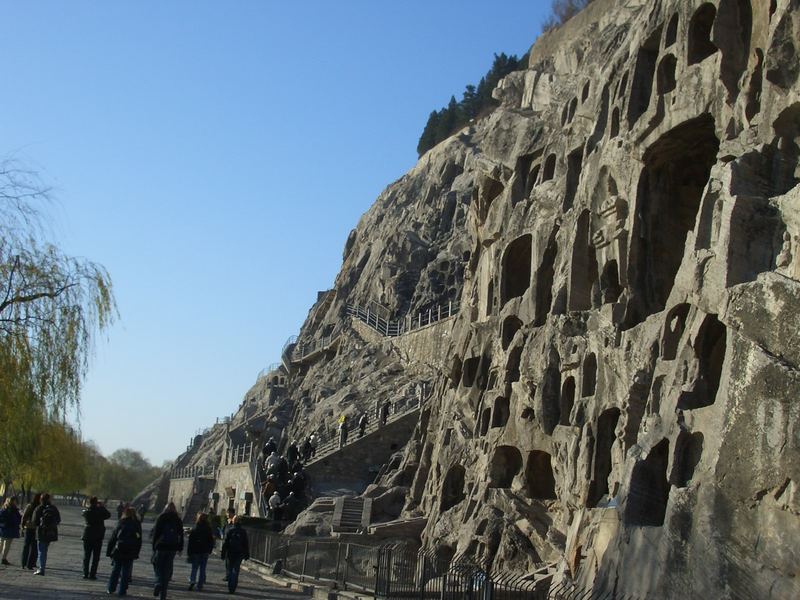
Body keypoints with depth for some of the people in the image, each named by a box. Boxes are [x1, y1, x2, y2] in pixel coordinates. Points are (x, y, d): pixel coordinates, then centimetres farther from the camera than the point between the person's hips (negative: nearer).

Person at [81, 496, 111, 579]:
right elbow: (108, 515, 2)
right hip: (98, 536, -3)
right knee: (96, 557, 4)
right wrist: (102, 506, 6)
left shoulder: (86, 511, -4)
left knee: (86, 556, 11)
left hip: (87, 536, 3)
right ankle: (92, 574, 0)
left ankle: (85, 573, 9)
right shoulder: (99, 511, -13)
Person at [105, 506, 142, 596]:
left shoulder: (121, 523, 1)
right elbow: (139, 541, 6)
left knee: (115, 570, 11)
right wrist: (136, 553, 10)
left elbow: (112, 538, 1)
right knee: (126, 571, 5)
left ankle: (111, 589, 14)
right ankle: (122, 591, 4)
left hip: (118, 551, 0)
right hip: (130, 553, 0)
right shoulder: (137, 525, 4)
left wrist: (108, 551, 4)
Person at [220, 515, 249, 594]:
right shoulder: (243, 531, 0)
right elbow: (246, 544, 4)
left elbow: (225, 543, -6)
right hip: (239, 554, 1)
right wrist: (247, 554, 10)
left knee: (229, 570, 10)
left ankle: (230, 587, 5)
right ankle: (233, 588, 1)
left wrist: (223, 553, -1)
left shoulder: (230, 531, -6)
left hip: (230, 554, -1)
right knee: (236, 571, 7)